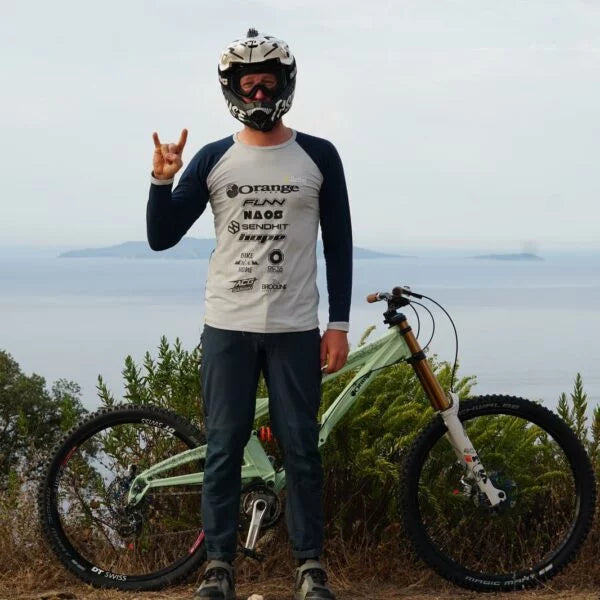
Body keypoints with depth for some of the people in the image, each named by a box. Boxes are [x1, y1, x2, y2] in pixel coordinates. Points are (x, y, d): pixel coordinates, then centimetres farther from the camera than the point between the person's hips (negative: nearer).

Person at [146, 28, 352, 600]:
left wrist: (339, 324, 0)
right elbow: (161, 238, 2)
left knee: (300, 448, 2)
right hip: (227, 327, 1)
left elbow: (338, 245, 5)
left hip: (295, 329, -1)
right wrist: (162, 180, -15)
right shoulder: (213, 159, 4)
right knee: (223, 448, 4)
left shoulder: (318, 156, 2)